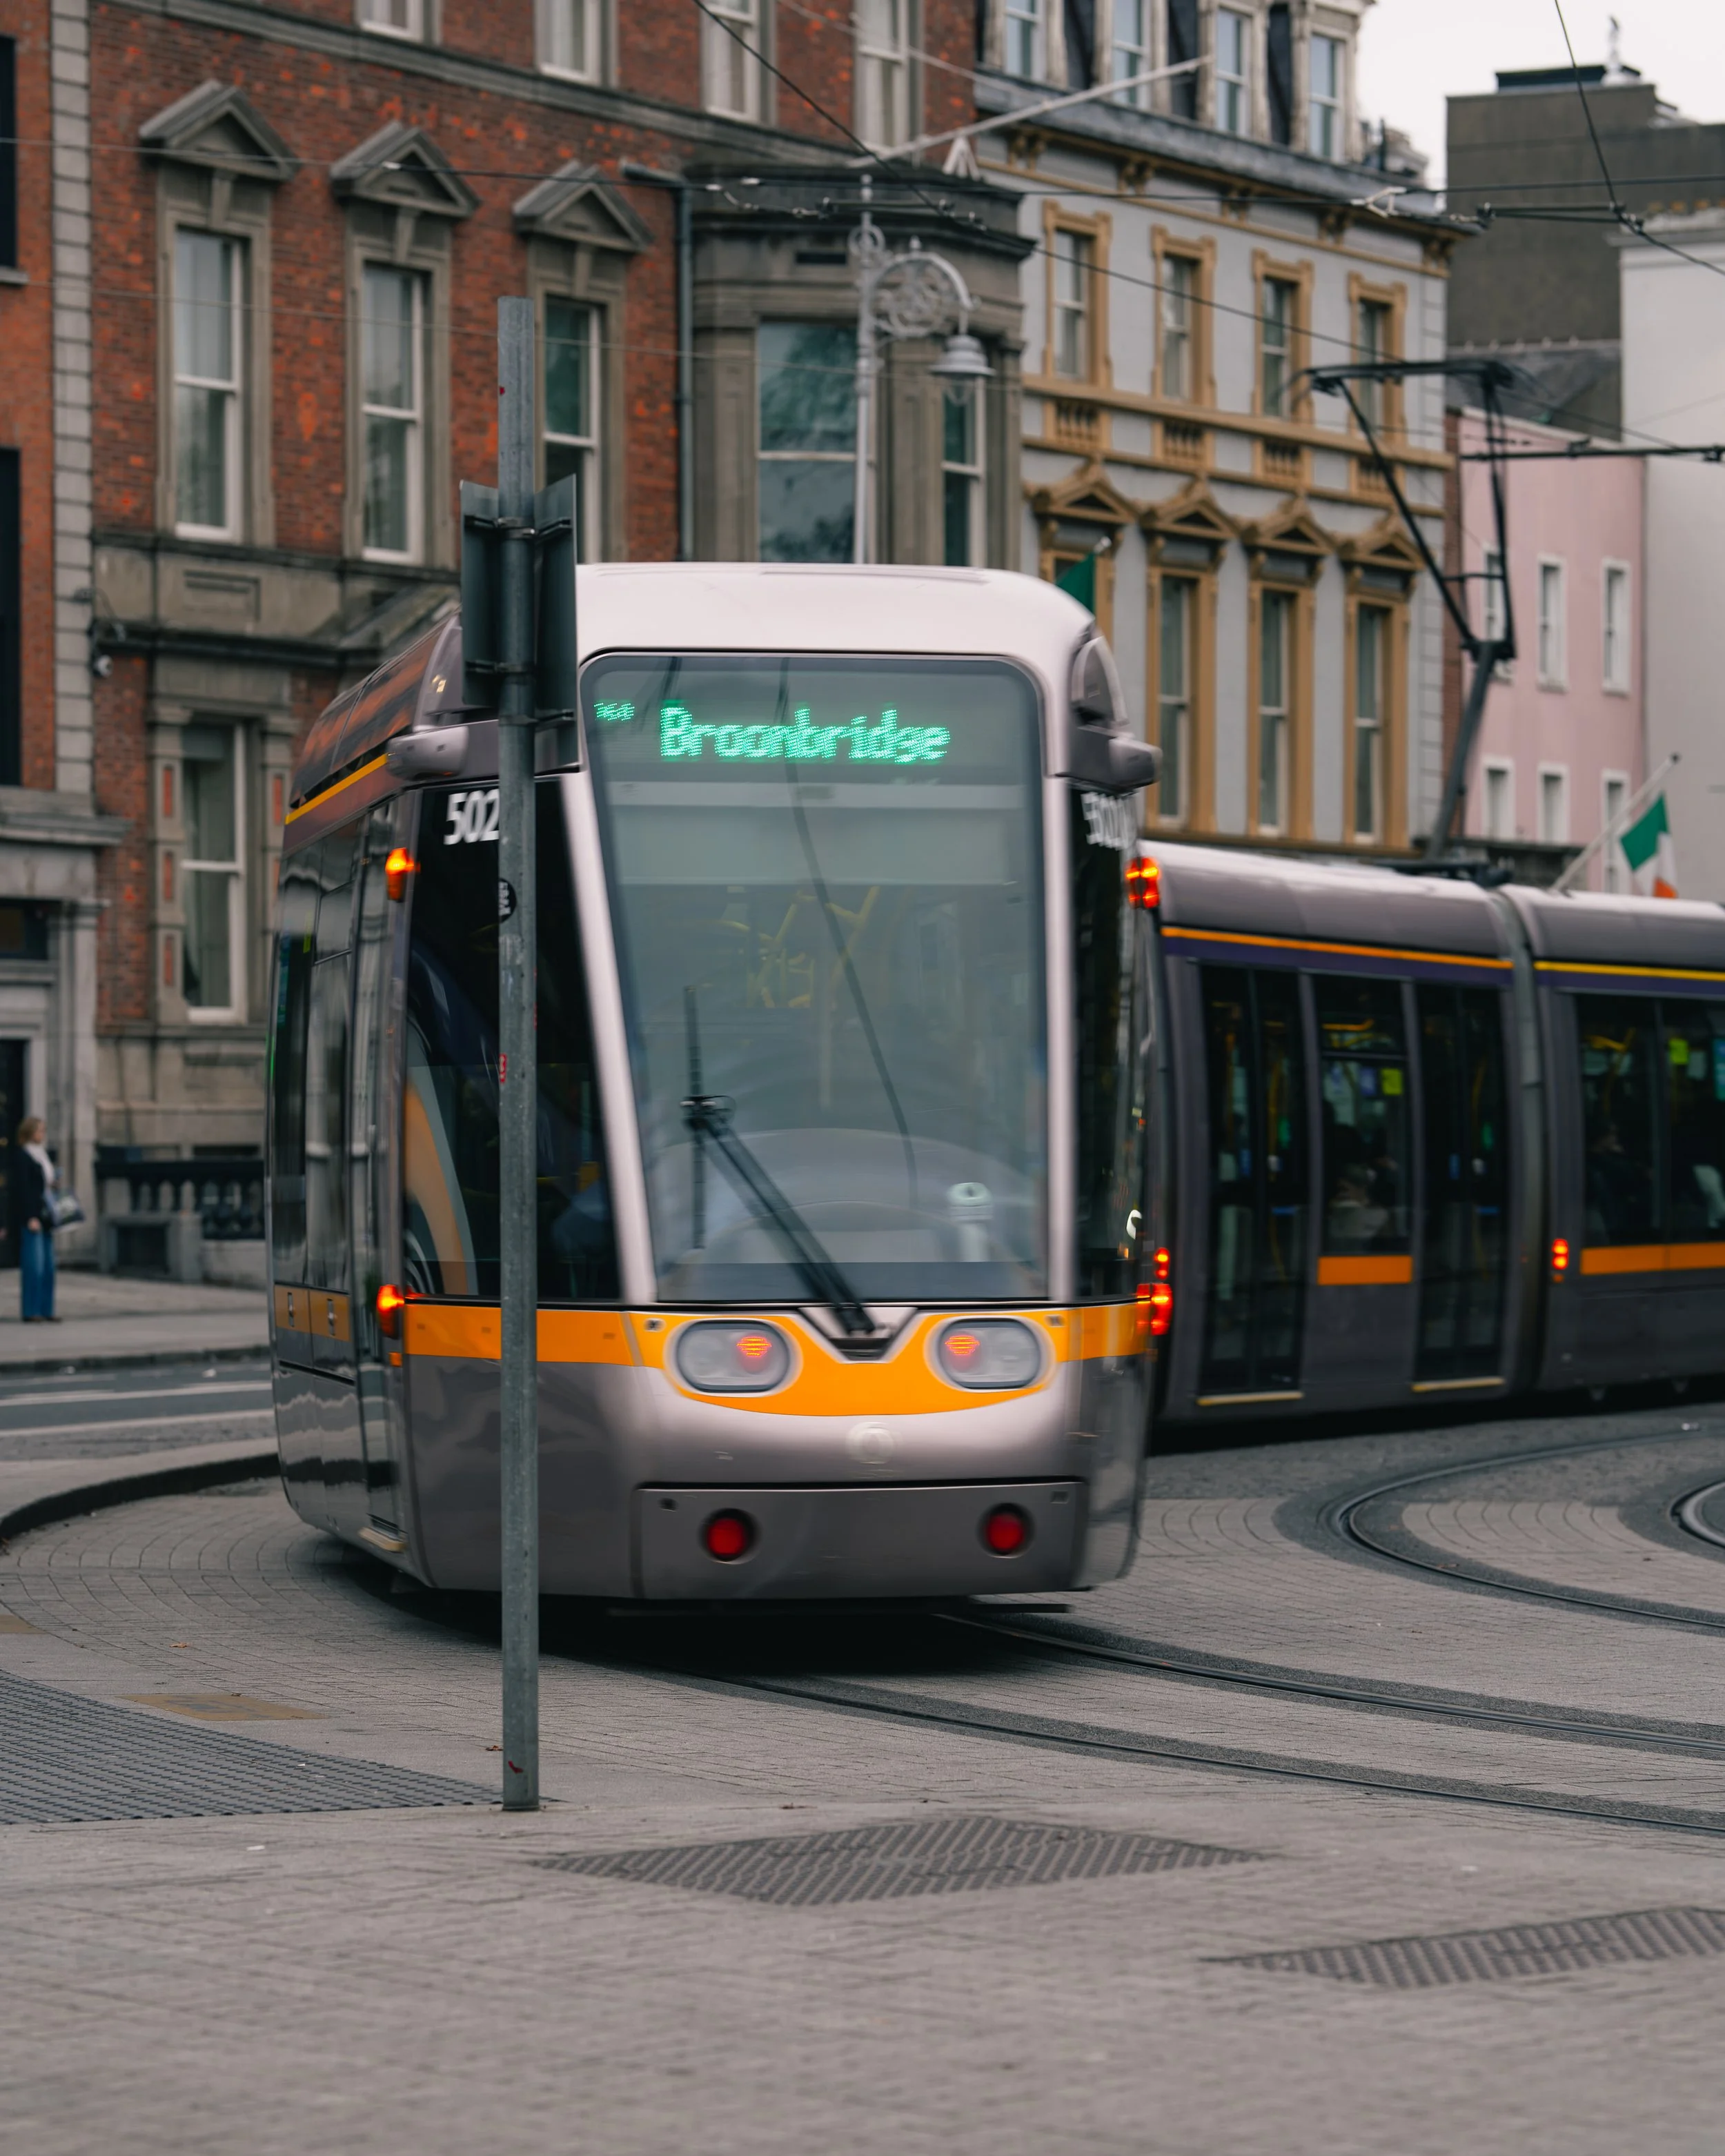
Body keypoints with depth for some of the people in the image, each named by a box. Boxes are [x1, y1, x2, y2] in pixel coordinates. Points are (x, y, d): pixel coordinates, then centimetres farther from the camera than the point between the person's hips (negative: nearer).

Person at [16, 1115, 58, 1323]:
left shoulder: (42, 1155, 18)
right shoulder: (23, 1156, -9)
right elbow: (24, 1188, -14)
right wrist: (31, 1218, -18)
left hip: (46, 1217, 9)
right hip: (32, 1215, -9)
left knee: (48, 1266, 8)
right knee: (34, 1265, -9)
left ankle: (45, 1311, 11)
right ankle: (31, 1312, -6)